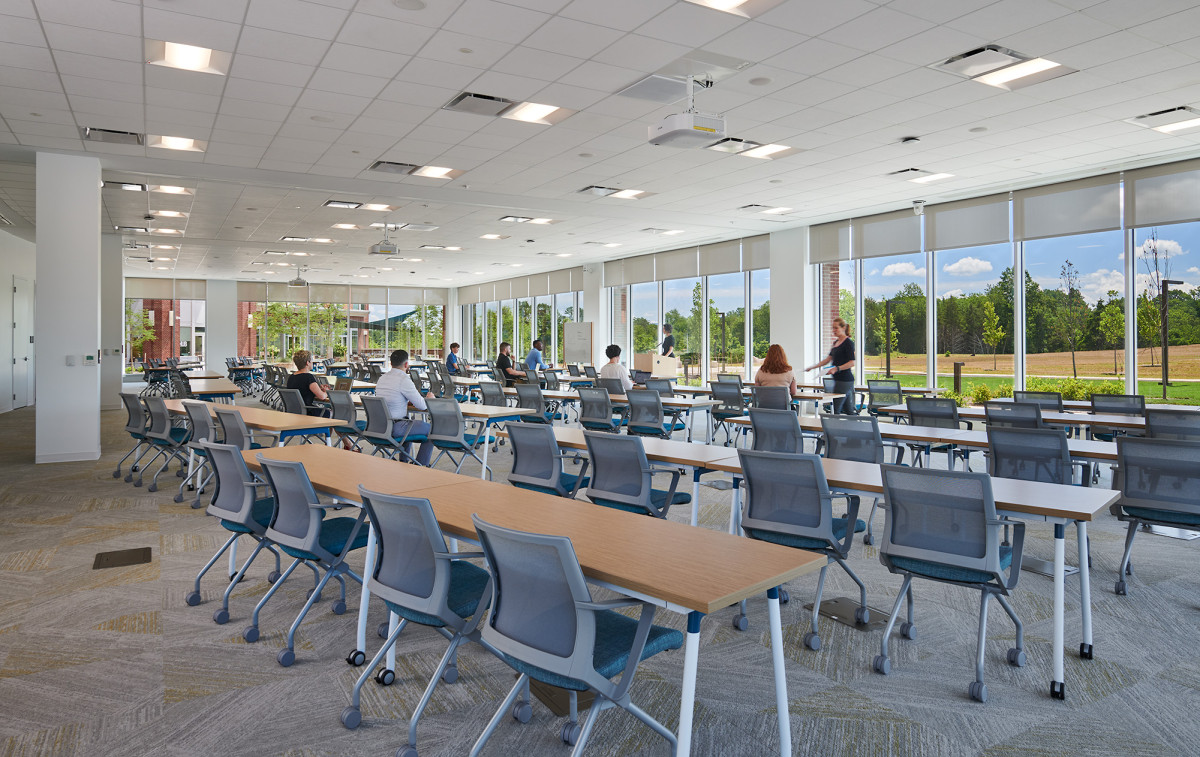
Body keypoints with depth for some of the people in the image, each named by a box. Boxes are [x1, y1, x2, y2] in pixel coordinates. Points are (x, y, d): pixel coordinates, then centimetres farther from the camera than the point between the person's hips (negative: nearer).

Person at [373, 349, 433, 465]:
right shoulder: (404, 380, -17)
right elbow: (422, 406, -13)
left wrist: (408, 401, 20)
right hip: (394, 428, -9)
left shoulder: (382, 378, 9)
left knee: (410, 422, 35)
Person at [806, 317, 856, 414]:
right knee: (848, 411, 11)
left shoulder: (848, 342, -10)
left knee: (835, 409, -10)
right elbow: (828, 359, 21)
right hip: (838, 379, 9)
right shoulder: (835, 342, 16)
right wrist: (814, 367, 14)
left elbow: (852, 363, -16)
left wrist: (836, 369, -27)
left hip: (845, 380, -9)